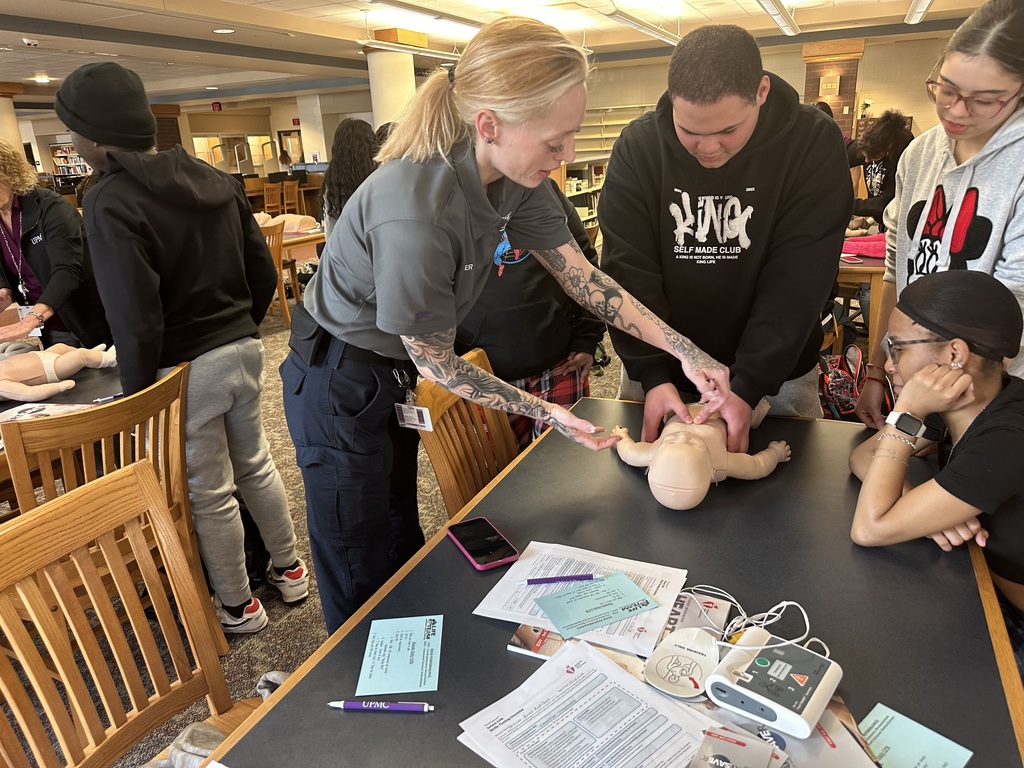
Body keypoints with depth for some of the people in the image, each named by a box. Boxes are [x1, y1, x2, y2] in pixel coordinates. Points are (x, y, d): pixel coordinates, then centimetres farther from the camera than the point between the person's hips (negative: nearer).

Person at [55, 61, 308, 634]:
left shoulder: (110, 203, -18)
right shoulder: (218, 182, 2)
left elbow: (137, 322, -22)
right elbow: (263, 274, 5)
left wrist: (134, 398, -8)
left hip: (184, 370, -6)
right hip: (244, 350, 7)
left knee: (210, 494, 10)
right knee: (256, 465, 22)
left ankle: (238, 607, 29)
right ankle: (290, 570, 38)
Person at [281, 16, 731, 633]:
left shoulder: (514, 180, -13)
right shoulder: (416, 214, -37)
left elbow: (581, 275, -7)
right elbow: (433, 358, -24)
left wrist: (687, 352, -10)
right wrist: (542, 412, -20)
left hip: (391, 376, 8)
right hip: (337, 390, -8)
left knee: (404, 544, 25)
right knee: (363, 583, 9)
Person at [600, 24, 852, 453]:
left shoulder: (813, 143, -14)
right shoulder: (638, 145, -12)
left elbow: (799, 280, -18)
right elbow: (628, 270, -14)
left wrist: (749, 386, -25)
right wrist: (651, 375, -22)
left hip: (773, 372, 0)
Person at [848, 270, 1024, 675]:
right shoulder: (973, 401, -10)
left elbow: (869, 529, -31)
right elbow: (862, 458, -2)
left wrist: (907, 414, -30)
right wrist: (922, 507, -20)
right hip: (991, 596, 6)